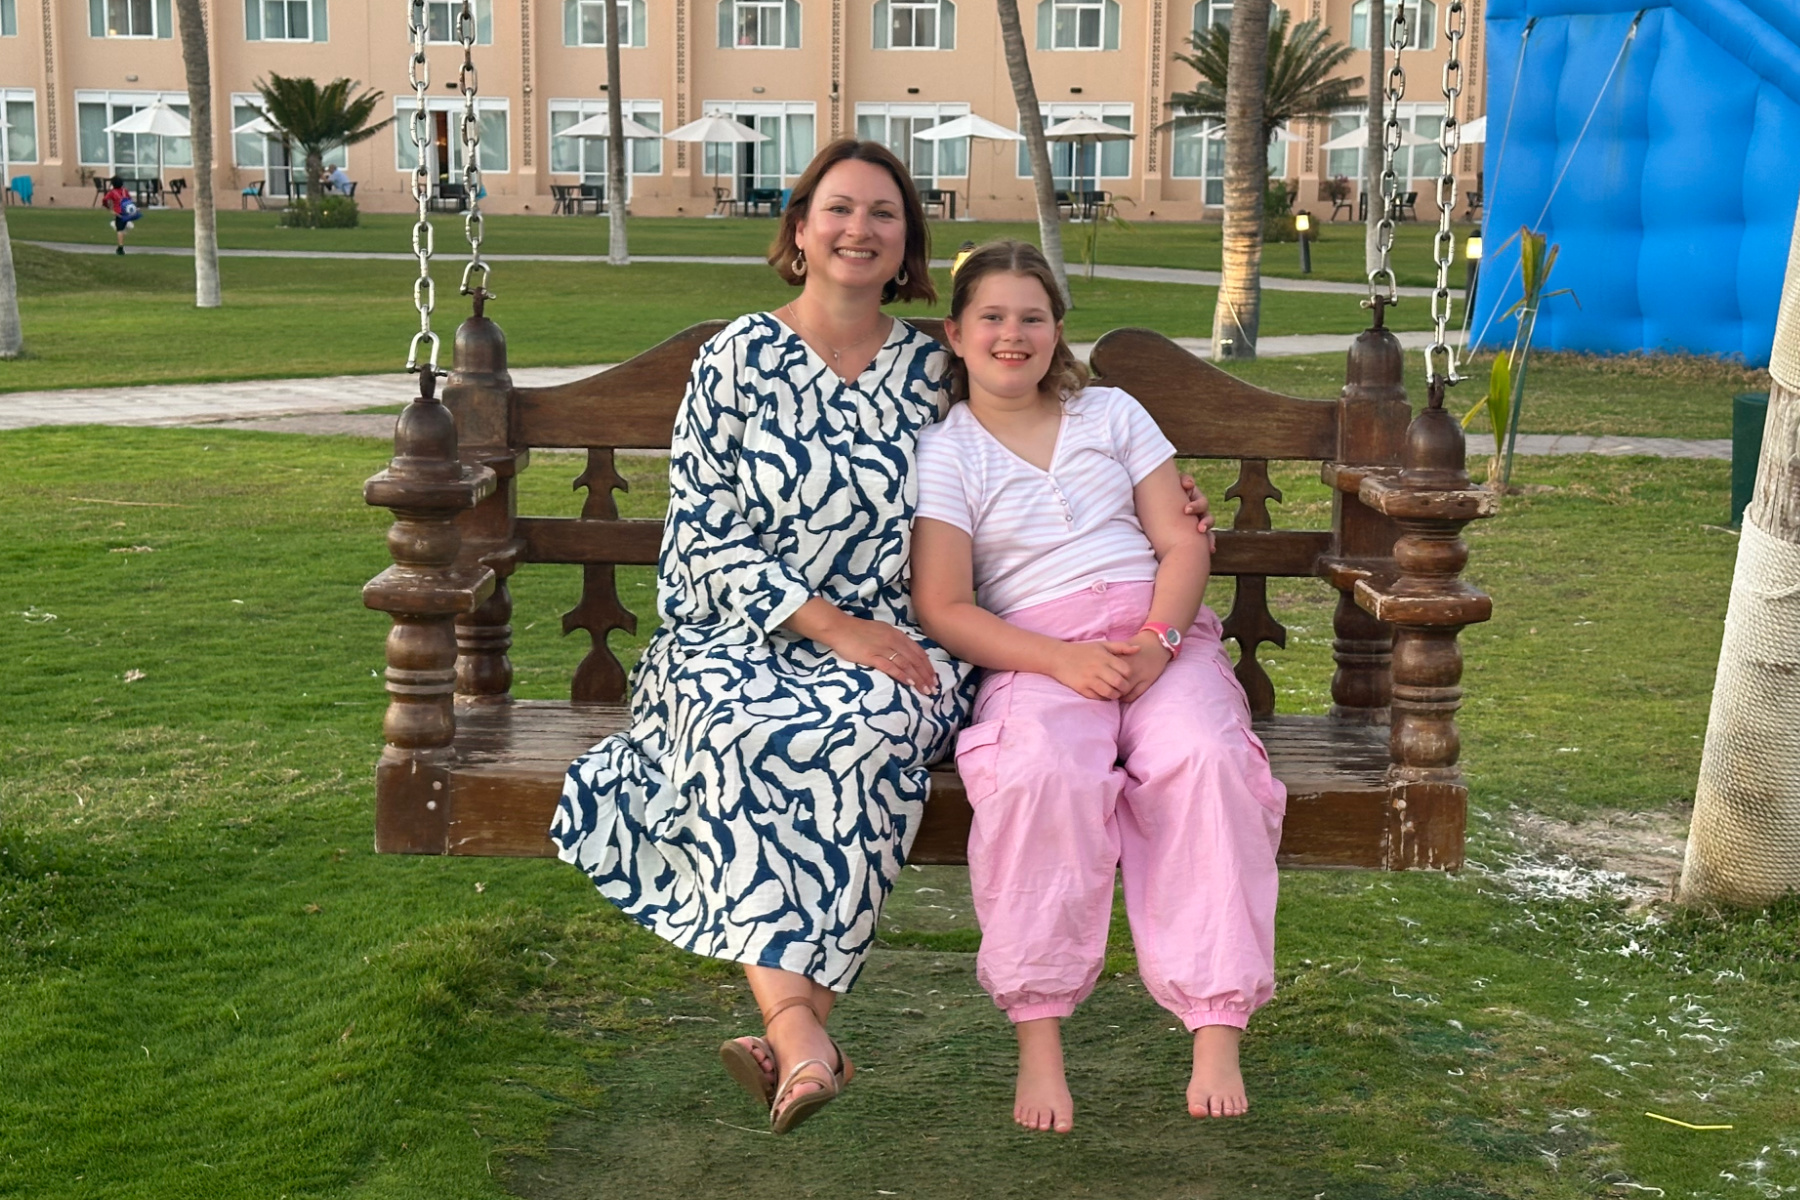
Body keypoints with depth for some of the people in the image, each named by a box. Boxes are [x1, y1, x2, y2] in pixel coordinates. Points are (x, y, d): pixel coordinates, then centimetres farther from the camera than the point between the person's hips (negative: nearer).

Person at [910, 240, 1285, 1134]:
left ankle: (1217, 1031, -28)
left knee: (1206, 758, -31)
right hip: (1035, 654, -2)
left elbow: (1183, 543, 10)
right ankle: (1038, 1036, -28)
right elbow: (943, 609, -2)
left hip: (1162, 636, 2)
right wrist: (1063, 661, -16)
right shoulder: (943, 452, 8)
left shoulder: (1113, 415, 17)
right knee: (1045, 771, -36)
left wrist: (1157, 641, -11)